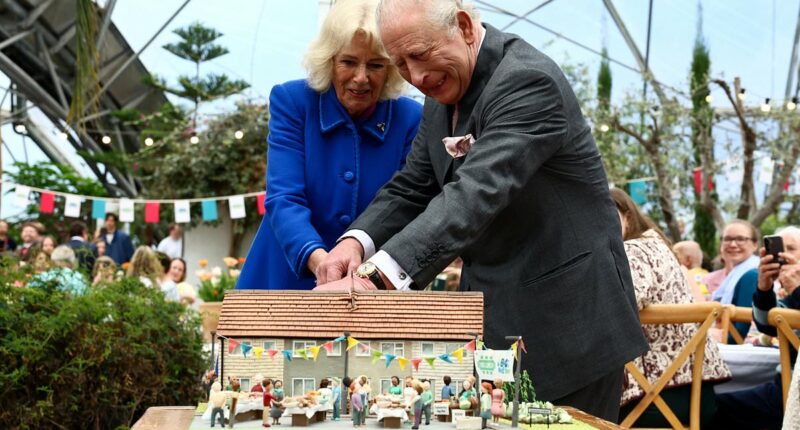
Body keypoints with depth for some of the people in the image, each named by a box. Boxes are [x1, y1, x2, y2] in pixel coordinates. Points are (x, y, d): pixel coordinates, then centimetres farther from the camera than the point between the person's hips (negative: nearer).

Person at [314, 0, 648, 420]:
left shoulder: (528, 81, -21)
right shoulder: (442, 95, 7)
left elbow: (477, 194, -33)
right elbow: (412, 188, 8)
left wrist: (372, 276, -43)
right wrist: (356, 241, -14)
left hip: (565, 322, -8)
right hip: (493, 320, 8)